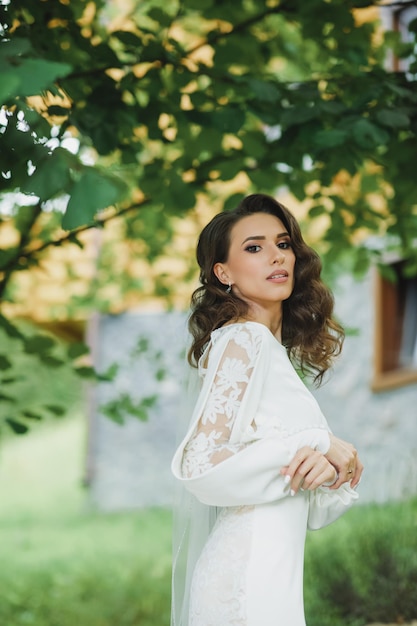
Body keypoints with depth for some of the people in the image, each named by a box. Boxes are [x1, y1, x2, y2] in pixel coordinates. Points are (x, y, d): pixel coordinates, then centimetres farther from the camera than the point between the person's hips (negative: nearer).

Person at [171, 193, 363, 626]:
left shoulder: (276, 351, 14)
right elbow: (199, 466, -22)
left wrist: (329, 466, -12)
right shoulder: (242, 340, -11)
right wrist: (319, 443, -15)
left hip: (275, 576, 9)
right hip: (246, 578, -9)